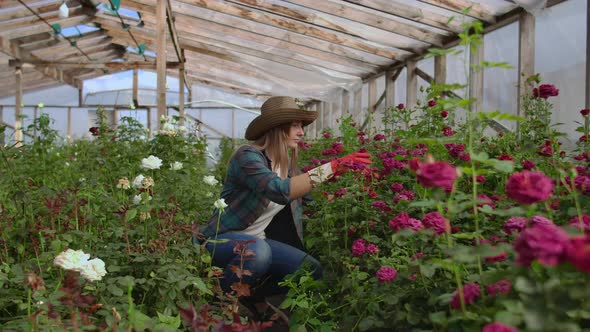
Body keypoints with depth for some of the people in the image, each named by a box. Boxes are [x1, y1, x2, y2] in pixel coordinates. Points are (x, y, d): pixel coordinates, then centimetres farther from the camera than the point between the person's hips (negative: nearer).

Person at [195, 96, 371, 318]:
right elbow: (279, 191, -38)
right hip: (221, 239, -8)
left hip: (255, 241, 8)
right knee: (257, 251, -39)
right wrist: (331, 167, -41)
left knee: (312, 270, -5)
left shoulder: (288, 164, 4)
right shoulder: (248, 156, -21)